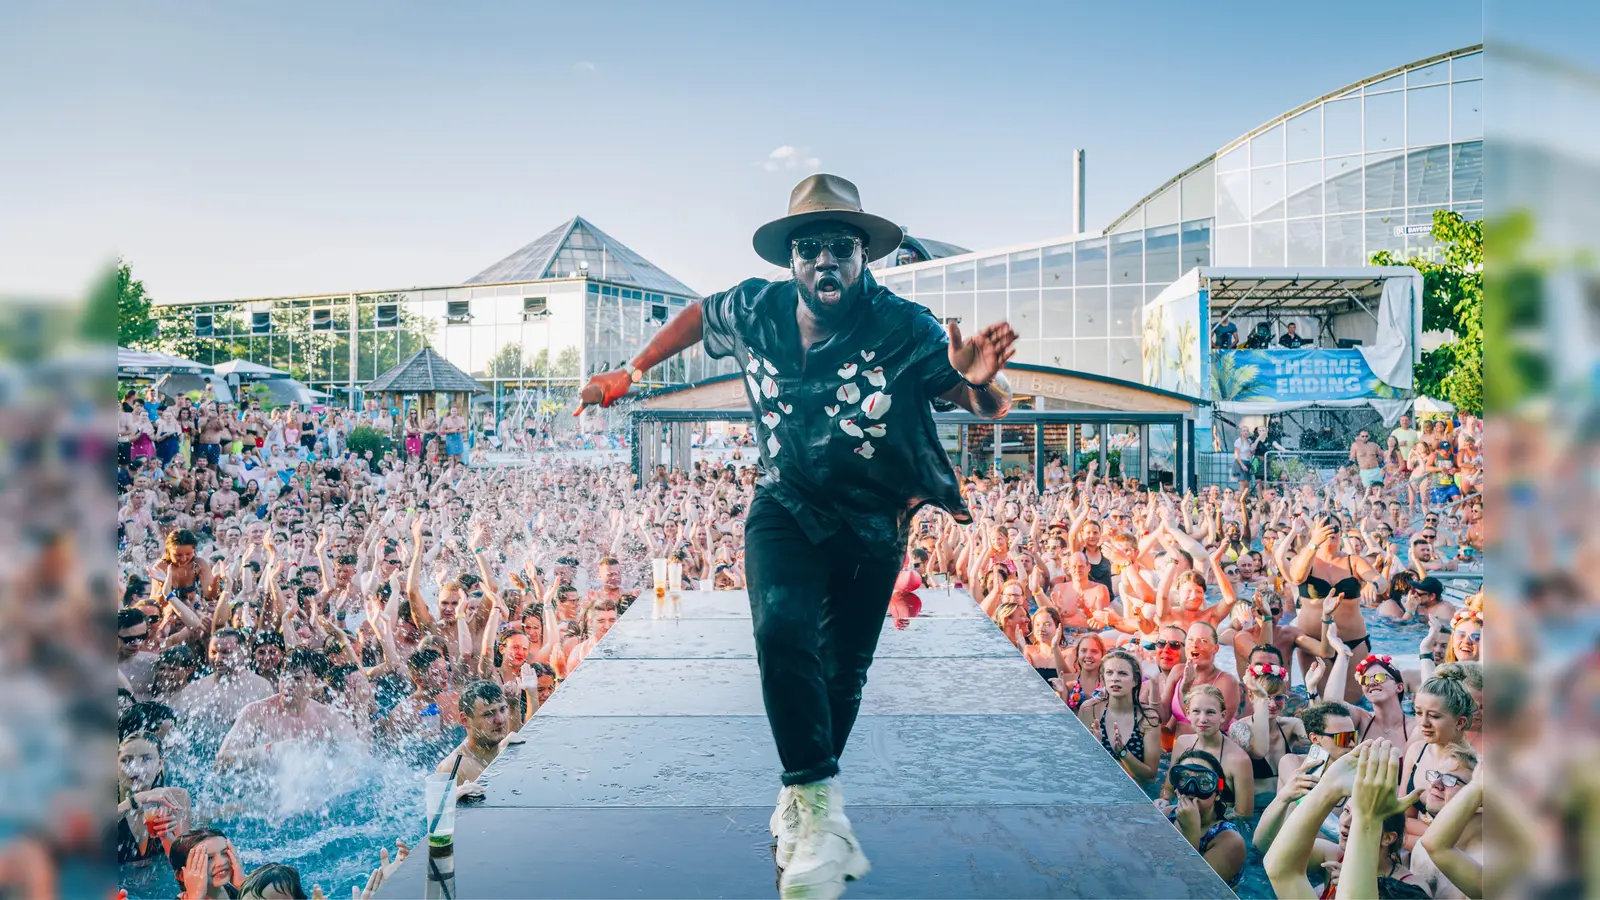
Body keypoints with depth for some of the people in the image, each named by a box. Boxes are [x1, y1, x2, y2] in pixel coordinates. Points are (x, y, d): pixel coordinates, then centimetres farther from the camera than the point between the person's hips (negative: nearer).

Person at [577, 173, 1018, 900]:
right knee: (783, 629, -27)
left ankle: (800, 813, 31)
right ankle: (822, 810, -18)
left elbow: (988, 408, -24)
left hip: (874, 524, -1)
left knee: (844, 673, 8)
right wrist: (625, 377, 12)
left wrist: (979, 379, -47)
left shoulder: (904, 330, -21)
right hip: (786, 508, 1)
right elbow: (695, 317, 10)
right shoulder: (755, 310, -11)